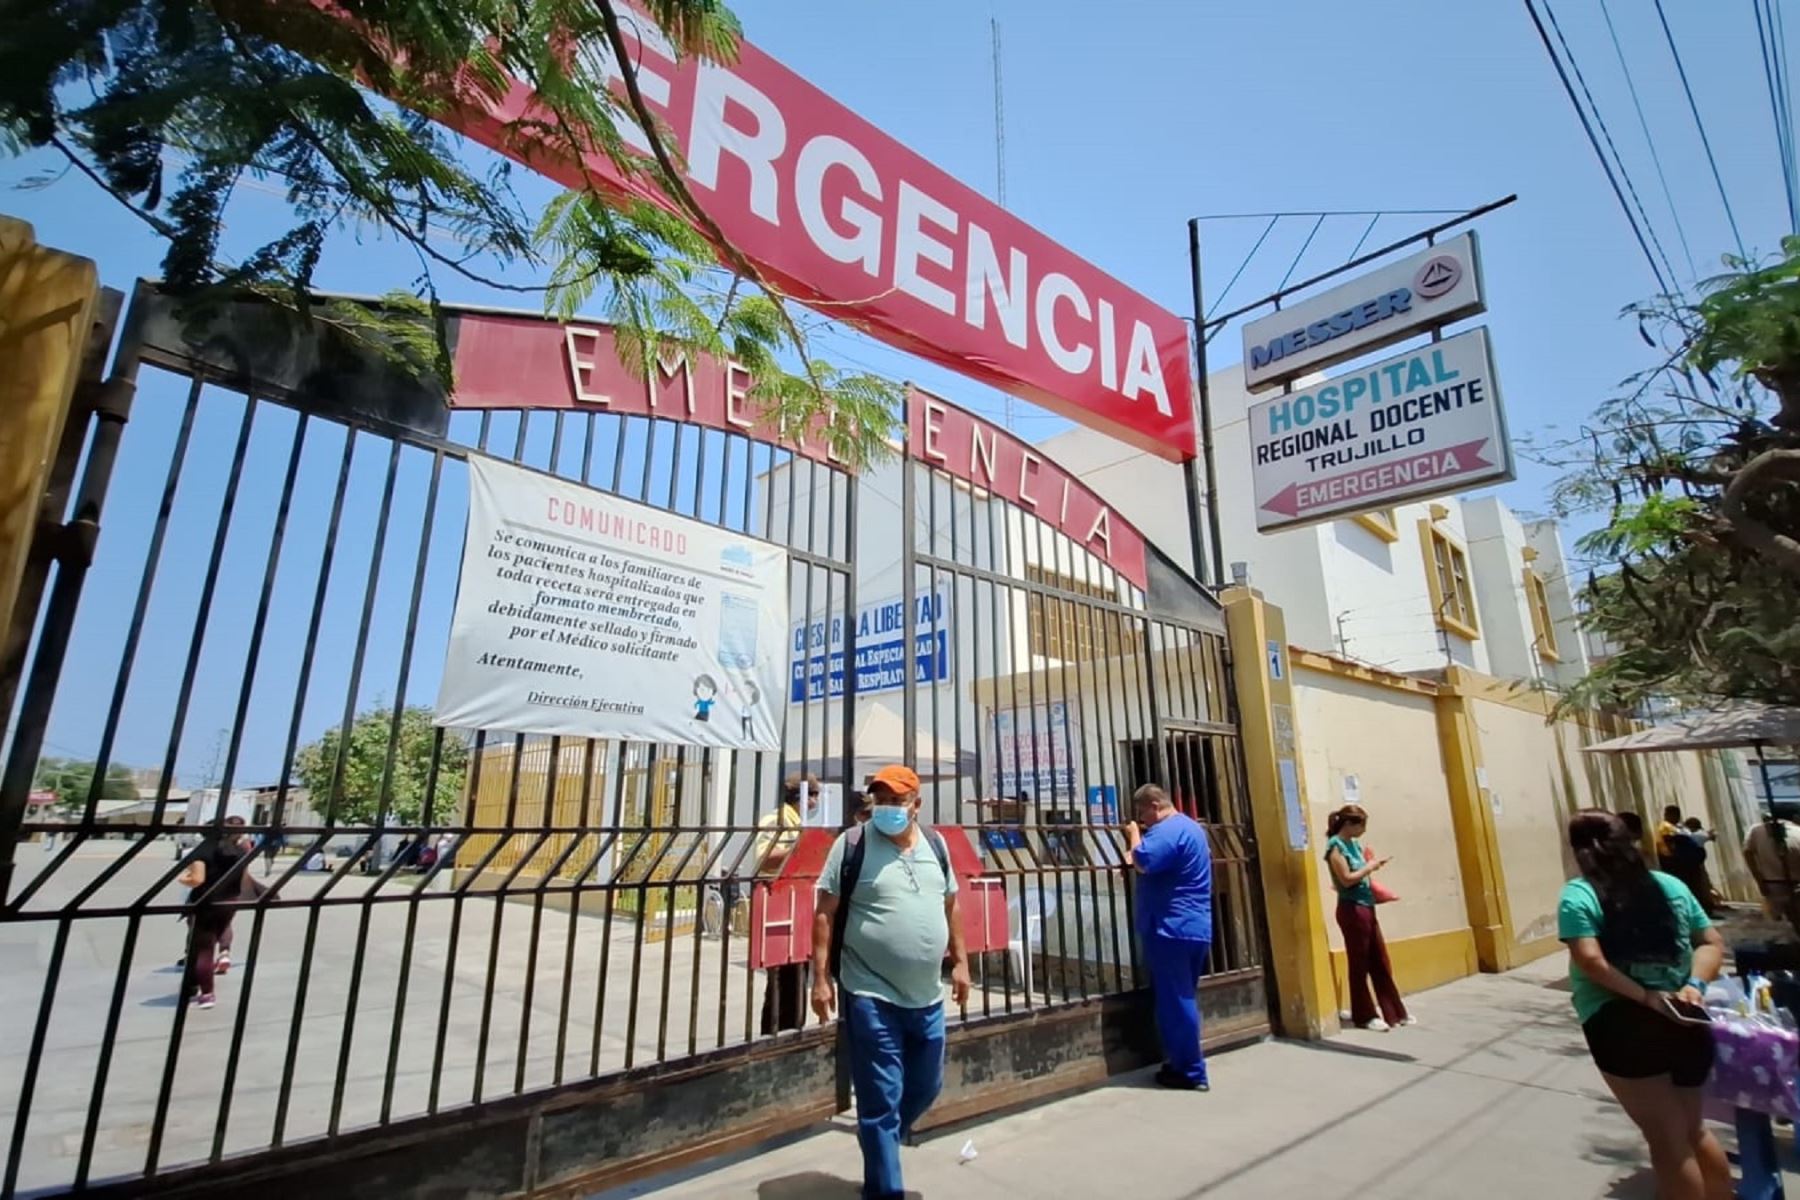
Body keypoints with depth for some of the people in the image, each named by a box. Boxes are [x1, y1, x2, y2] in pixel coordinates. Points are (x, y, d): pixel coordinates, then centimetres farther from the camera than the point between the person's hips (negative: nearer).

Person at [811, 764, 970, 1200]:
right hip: (871, 996, -6)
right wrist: (820, 976, -12)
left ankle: (880, 1148, 46)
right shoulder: (852, 844, -11)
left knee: (925, 1087, 20)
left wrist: (960, 961, 13)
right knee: (881, 1099, 3)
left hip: (926, 997, 6)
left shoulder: (935, 845, 5)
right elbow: (825, 913, -8)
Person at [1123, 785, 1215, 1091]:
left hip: (1171, 929, -10)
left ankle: (1191, 1073, 5)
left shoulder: (1167, 830, -16)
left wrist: (1134, 836, -8)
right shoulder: (1191, 827, 17)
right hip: (1195, 928, 10)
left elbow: (1142, 862, -26)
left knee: (1175, 1002, -2)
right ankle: (1182, 1065, 27)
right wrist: (1140, 836, 9)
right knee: (1181, 999, 18)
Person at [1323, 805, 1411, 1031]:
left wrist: (1373, 867, 2)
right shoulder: (1335, 845, -13)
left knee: (1381, 964, 13)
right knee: (1359, 965, 2)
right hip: (1352, 910, -8)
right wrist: (1369, 867, -9)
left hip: (1367, 908, 8)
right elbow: (1347, 879, -17)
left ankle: (1394, 1012, 23)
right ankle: (1364, 1016, 11)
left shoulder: (1354, 844, 13)